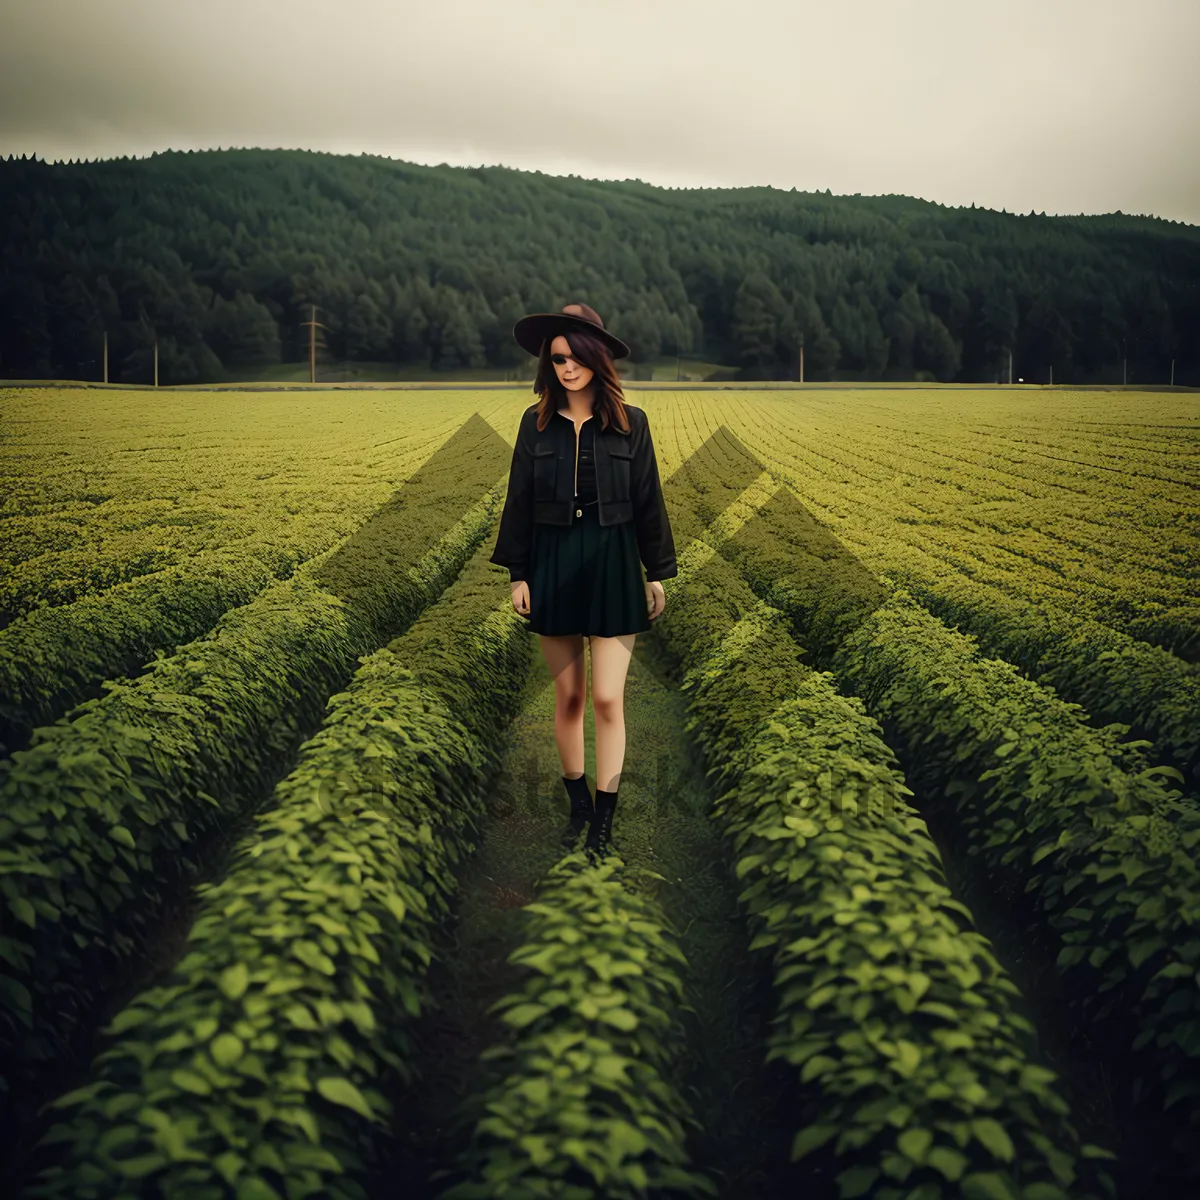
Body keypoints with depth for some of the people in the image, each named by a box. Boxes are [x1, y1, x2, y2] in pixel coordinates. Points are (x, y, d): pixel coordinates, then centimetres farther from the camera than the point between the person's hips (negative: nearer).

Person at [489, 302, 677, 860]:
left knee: (607, 699, -4)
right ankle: (579, 807, 25)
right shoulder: (536, 423, 2)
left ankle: (603, 824, 5)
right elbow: (519, 502, 5)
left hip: (611, 564, -1)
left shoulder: (629, 423, -1)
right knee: (568, 696, 9)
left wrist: (658, 573, 3)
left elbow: (648, 502, 3)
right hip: (552, 565, 2)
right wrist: (517, 573, 2)